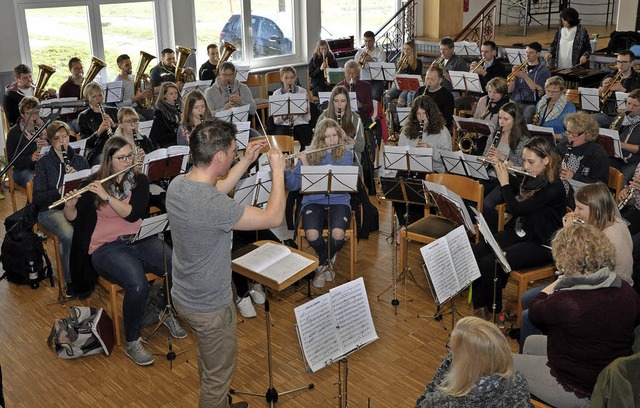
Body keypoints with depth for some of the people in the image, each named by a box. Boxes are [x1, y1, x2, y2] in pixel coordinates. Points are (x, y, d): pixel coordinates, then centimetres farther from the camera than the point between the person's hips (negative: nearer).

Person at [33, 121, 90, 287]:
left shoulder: (80, 160, 15)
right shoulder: (43, 163, 6)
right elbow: (37, 198, 0)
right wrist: (59, 192, -18)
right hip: (52, 210, -2)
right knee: (68, 234, -35)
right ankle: (70, 280, -19)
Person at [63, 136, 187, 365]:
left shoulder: (140, 180, 6)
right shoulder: (95, 183, 3)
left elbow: (133, 214, -10)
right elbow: (72, 218, 3)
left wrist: (107, 196, -19)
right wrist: (70, 205, -18)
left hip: (139, 240, 3)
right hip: (106, 247, -3)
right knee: (137, 285, -33)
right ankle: (132, 343, -11)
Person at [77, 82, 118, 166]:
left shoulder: (113, 111, 16)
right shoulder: (83, 117, 8)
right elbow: (86, 143, 0)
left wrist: (113, 124, -9)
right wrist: (98, 132, -18)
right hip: (96, 153, -3)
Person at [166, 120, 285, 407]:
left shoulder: (177, 184, -9)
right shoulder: (214, 206, -34)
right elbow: (274, 218, -24)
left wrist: (247, 161, 8)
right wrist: (278, 171, -14)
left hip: (184, 296, 9)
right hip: (211, 308, -9)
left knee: (209, 362, 31)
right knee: (217, 377, 15)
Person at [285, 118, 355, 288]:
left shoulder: (346, 155, 5)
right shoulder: (308, 155, 7)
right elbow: (293, 185, 3)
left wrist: (308, 166, -18)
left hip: (338, 201, -1)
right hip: (313, 202, 1)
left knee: (338, 234, -32)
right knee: (312, 235, -30)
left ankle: (322, 265, 5)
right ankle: (328, 260, 8)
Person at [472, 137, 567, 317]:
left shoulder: (554, 188, -22)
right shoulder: (531, 179, 2)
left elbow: (516, 209, -24)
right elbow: (516, 186, 29)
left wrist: (504, 182, -13)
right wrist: (501, 168, 15)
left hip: (541, 246, -8)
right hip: (519, 233, 8)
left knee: (490, 263, -24)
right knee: (476, 251, -12)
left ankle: (493, 310, 0)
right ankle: (480, 303, 0)